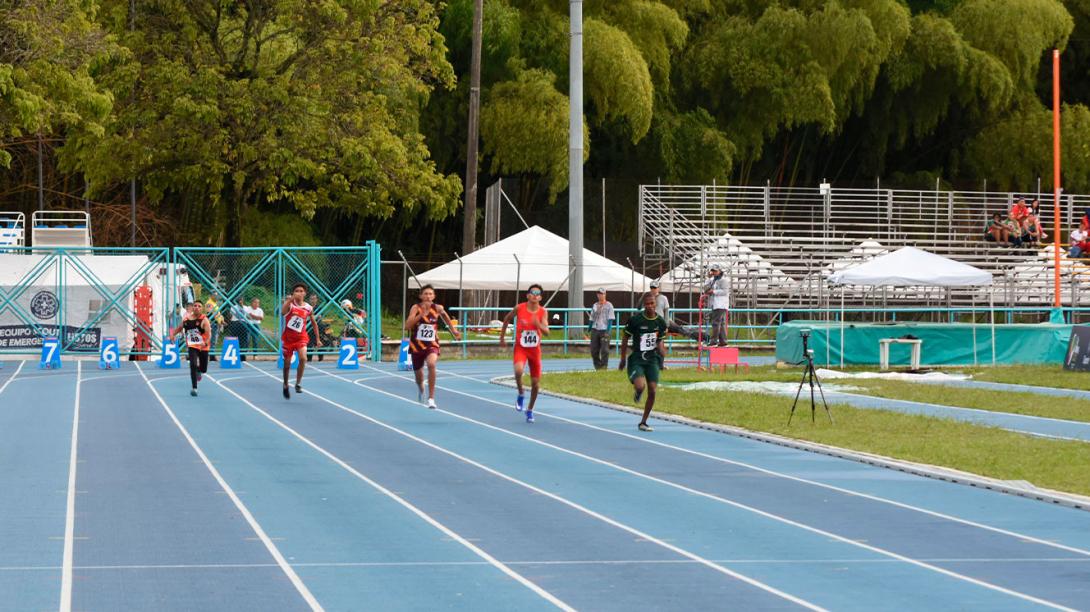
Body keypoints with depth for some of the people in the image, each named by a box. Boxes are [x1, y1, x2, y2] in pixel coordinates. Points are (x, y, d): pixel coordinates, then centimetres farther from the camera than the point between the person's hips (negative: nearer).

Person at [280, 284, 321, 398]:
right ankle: (285, 386, 30)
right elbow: (282, 312, -34)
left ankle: (298, 383, -9)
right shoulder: (289, 304, -10)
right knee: (287, 363, 9)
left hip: (301, 337, 1)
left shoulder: (309, 308, -1)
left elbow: (314, 323, 13)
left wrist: (318, 339, 12)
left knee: (303, 358, -23)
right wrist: (290, 299, -45)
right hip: (288, 337, -1)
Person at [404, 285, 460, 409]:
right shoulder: (416, 308, -11)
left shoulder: (437, 308, -6)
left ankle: (431, 398, -24)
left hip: (432, 345, -1)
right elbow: (407, 326, -23)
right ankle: (421, 389, 56)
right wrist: (421, 314, -30)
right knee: (418, 373, 16)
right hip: (417, 345, 1)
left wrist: (453, 330, 20)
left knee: (431, 364, -32)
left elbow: (445, 316, 17)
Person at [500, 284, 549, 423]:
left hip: (535, 349, 2)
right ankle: (521, 393, -3)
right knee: (518, 371, -32)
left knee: (535, 383, 5)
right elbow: (507, 319, 9)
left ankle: (530, 410, 27)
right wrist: (502, 337, 12)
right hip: (520, 348, -2)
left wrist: (538, 324, -36)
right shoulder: (519, 308, -9)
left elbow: (546, 332, -16)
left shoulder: (543, 312, -7)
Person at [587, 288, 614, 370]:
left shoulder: (609, 306, 1)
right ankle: (597, 366, 12)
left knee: (604, 350, -9)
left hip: (604, 330, -5)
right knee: (594, 350, 2)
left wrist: (608, 331, -13)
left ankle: (604, 366, -4)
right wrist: (588, 329, 13)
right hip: (595, 330, 5)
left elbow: (610, 319, -4)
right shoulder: (594, 306, 16)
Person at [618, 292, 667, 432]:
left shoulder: (660, 322, 3)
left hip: (652, 360, 4)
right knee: (640, 386, -27)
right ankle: (637, 394, 14)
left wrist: (662, 352, -8)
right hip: (636, 359, -4)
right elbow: (625, 339, 1)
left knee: (652, 392, -3)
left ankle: (643, 422, 12)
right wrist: (623, 359, 3)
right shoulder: (635, 320, -9)